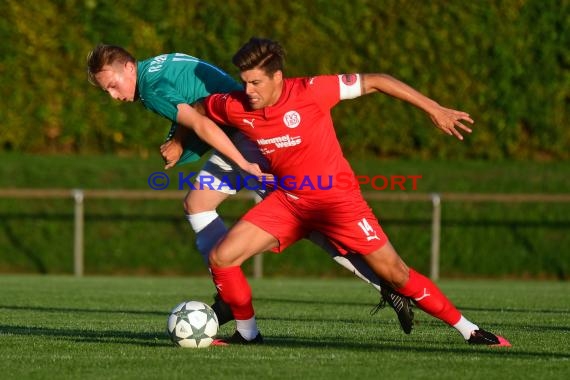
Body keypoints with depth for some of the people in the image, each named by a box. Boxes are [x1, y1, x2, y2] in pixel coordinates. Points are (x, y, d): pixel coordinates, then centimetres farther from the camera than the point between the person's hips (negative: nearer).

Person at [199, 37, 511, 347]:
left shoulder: (310, 91, -24)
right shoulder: (235, 107, -13)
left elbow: (374, 82, -17)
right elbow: (196, 111, 9)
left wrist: (434, 109, -16)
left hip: (338, 201, -4)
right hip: (288, 201, 4)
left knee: (395, 274, -4)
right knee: (221, 258, -9)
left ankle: (469, 331, 9)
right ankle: (247, 332, 13)